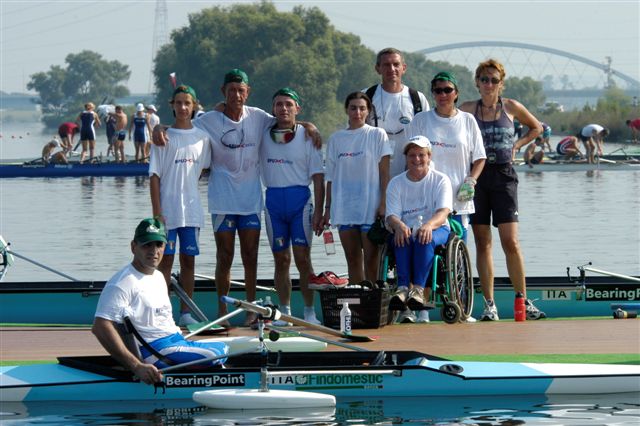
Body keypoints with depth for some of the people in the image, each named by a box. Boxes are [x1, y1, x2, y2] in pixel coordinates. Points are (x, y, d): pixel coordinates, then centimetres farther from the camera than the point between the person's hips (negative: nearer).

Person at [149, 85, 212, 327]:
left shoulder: (202, 137, 6)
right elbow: (155, 176, -5)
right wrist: (157, 212, -11)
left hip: (192, 209, 3)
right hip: (167, 210, -3)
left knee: (188, 260, 6)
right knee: (166, 260, 0)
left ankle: (186, 312, 12)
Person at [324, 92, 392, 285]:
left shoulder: (377, 135, 3)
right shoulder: (336, 139, 12)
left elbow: (384, 173, -2)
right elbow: (331, 177, 14)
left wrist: (384, 203, -10)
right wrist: (328, 208, 10)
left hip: (370, 207, -3)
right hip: (344, 208, 3)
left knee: (372, 260, -7)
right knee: (353, 261, 5)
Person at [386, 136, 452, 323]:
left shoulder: (440, 180, 4)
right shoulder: (396, 183, 12)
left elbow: (443, 212, -12)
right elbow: (391, 215, -1)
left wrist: (429, 225, -35)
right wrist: (399, 225, -27)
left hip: (437, 230, -2)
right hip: (406, 230, 2)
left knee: (425, 238, -37)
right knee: (402, 237, -34)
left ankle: (419, 289, -47)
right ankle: (403, 287, -47)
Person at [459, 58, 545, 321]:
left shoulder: (511, 107, 5)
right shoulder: (467, 109, 4)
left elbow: (536, 128, 19)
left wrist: (516, 145, 8)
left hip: (503, 176, -1)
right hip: (476, 176, 1)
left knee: (510, 241, -9)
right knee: (483, 243, 2)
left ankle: (523, 302, -1)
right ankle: (489, 305, 5)